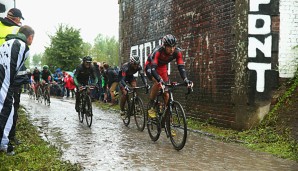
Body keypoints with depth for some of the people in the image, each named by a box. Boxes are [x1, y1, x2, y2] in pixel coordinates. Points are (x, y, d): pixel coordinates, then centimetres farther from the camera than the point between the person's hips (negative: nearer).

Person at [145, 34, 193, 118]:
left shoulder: (177, 52, -27)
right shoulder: (158, 51, -38)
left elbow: (181, 67, -29)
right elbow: (153, 68, -45)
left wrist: (186, 80, -45)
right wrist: (160, 80, -60)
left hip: (162, 68, 4)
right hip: (150, 66, -4)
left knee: (166, 92, -5)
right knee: (158, 83, -31)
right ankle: (150, 107, -17)